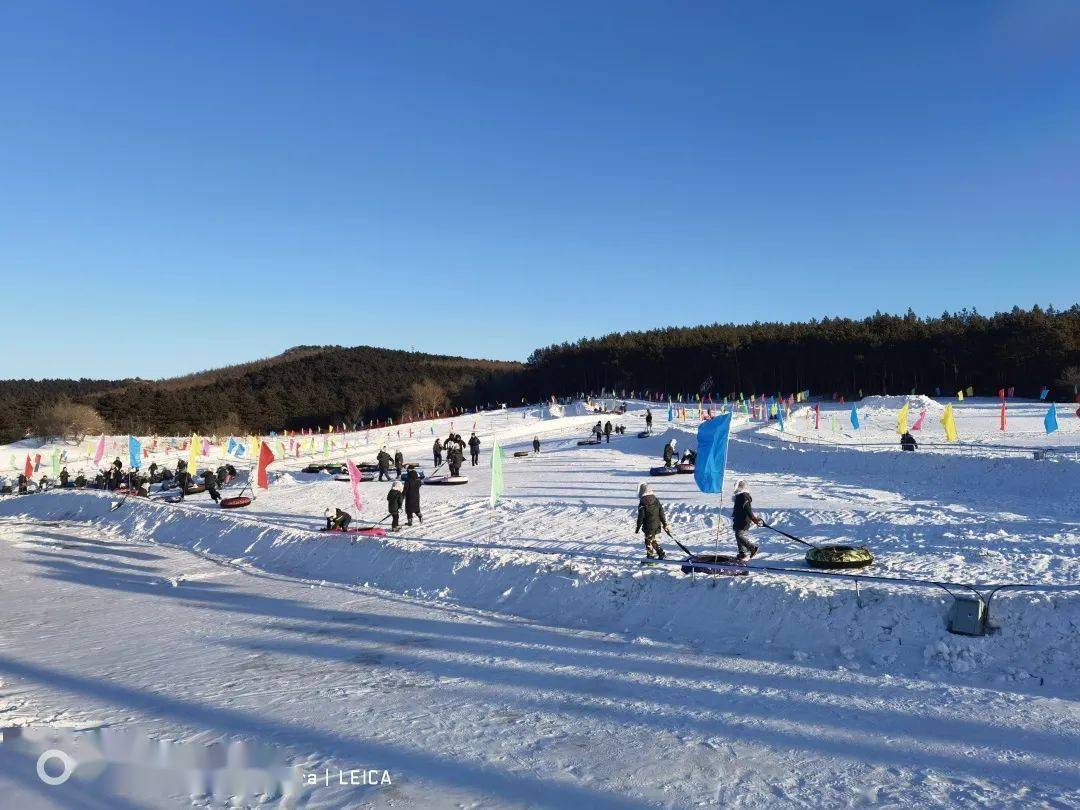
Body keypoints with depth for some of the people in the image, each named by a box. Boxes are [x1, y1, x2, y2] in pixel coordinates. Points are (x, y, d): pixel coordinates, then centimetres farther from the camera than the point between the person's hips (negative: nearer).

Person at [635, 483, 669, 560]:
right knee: (652, 539, 21)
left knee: (648, 540, 4)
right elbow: (662, 513, 7)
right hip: (657, 525, 6)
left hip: (648, 527, -6)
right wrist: (665, 524, 14)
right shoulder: (656, 501, 5)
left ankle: (650, 556, 7)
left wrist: (638, 528, -1)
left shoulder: (642, 504, -13)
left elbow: (640, 517, -11)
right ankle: (660, 553, 23)